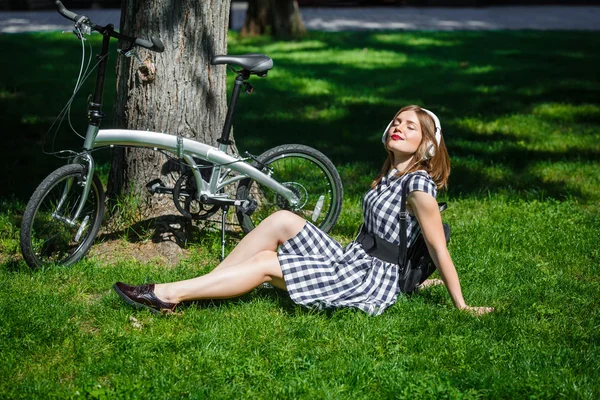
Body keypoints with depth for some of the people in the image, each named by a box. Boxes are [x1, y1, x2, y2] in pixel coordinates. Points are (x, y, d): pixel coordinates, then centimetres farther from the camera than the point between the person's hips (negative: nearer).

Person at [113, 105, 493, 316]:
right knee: (284, 220, -9)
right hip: (351, 260, 8)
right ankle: (197, 288, -11)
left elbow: (439, 248, -14)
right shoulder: (390, 176, 14)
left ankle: (169, 294, -15)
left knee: (264, 263, -16)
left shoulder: (418, 185, -15)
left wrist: (461, 306, -11)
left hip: (372, 282, -8)